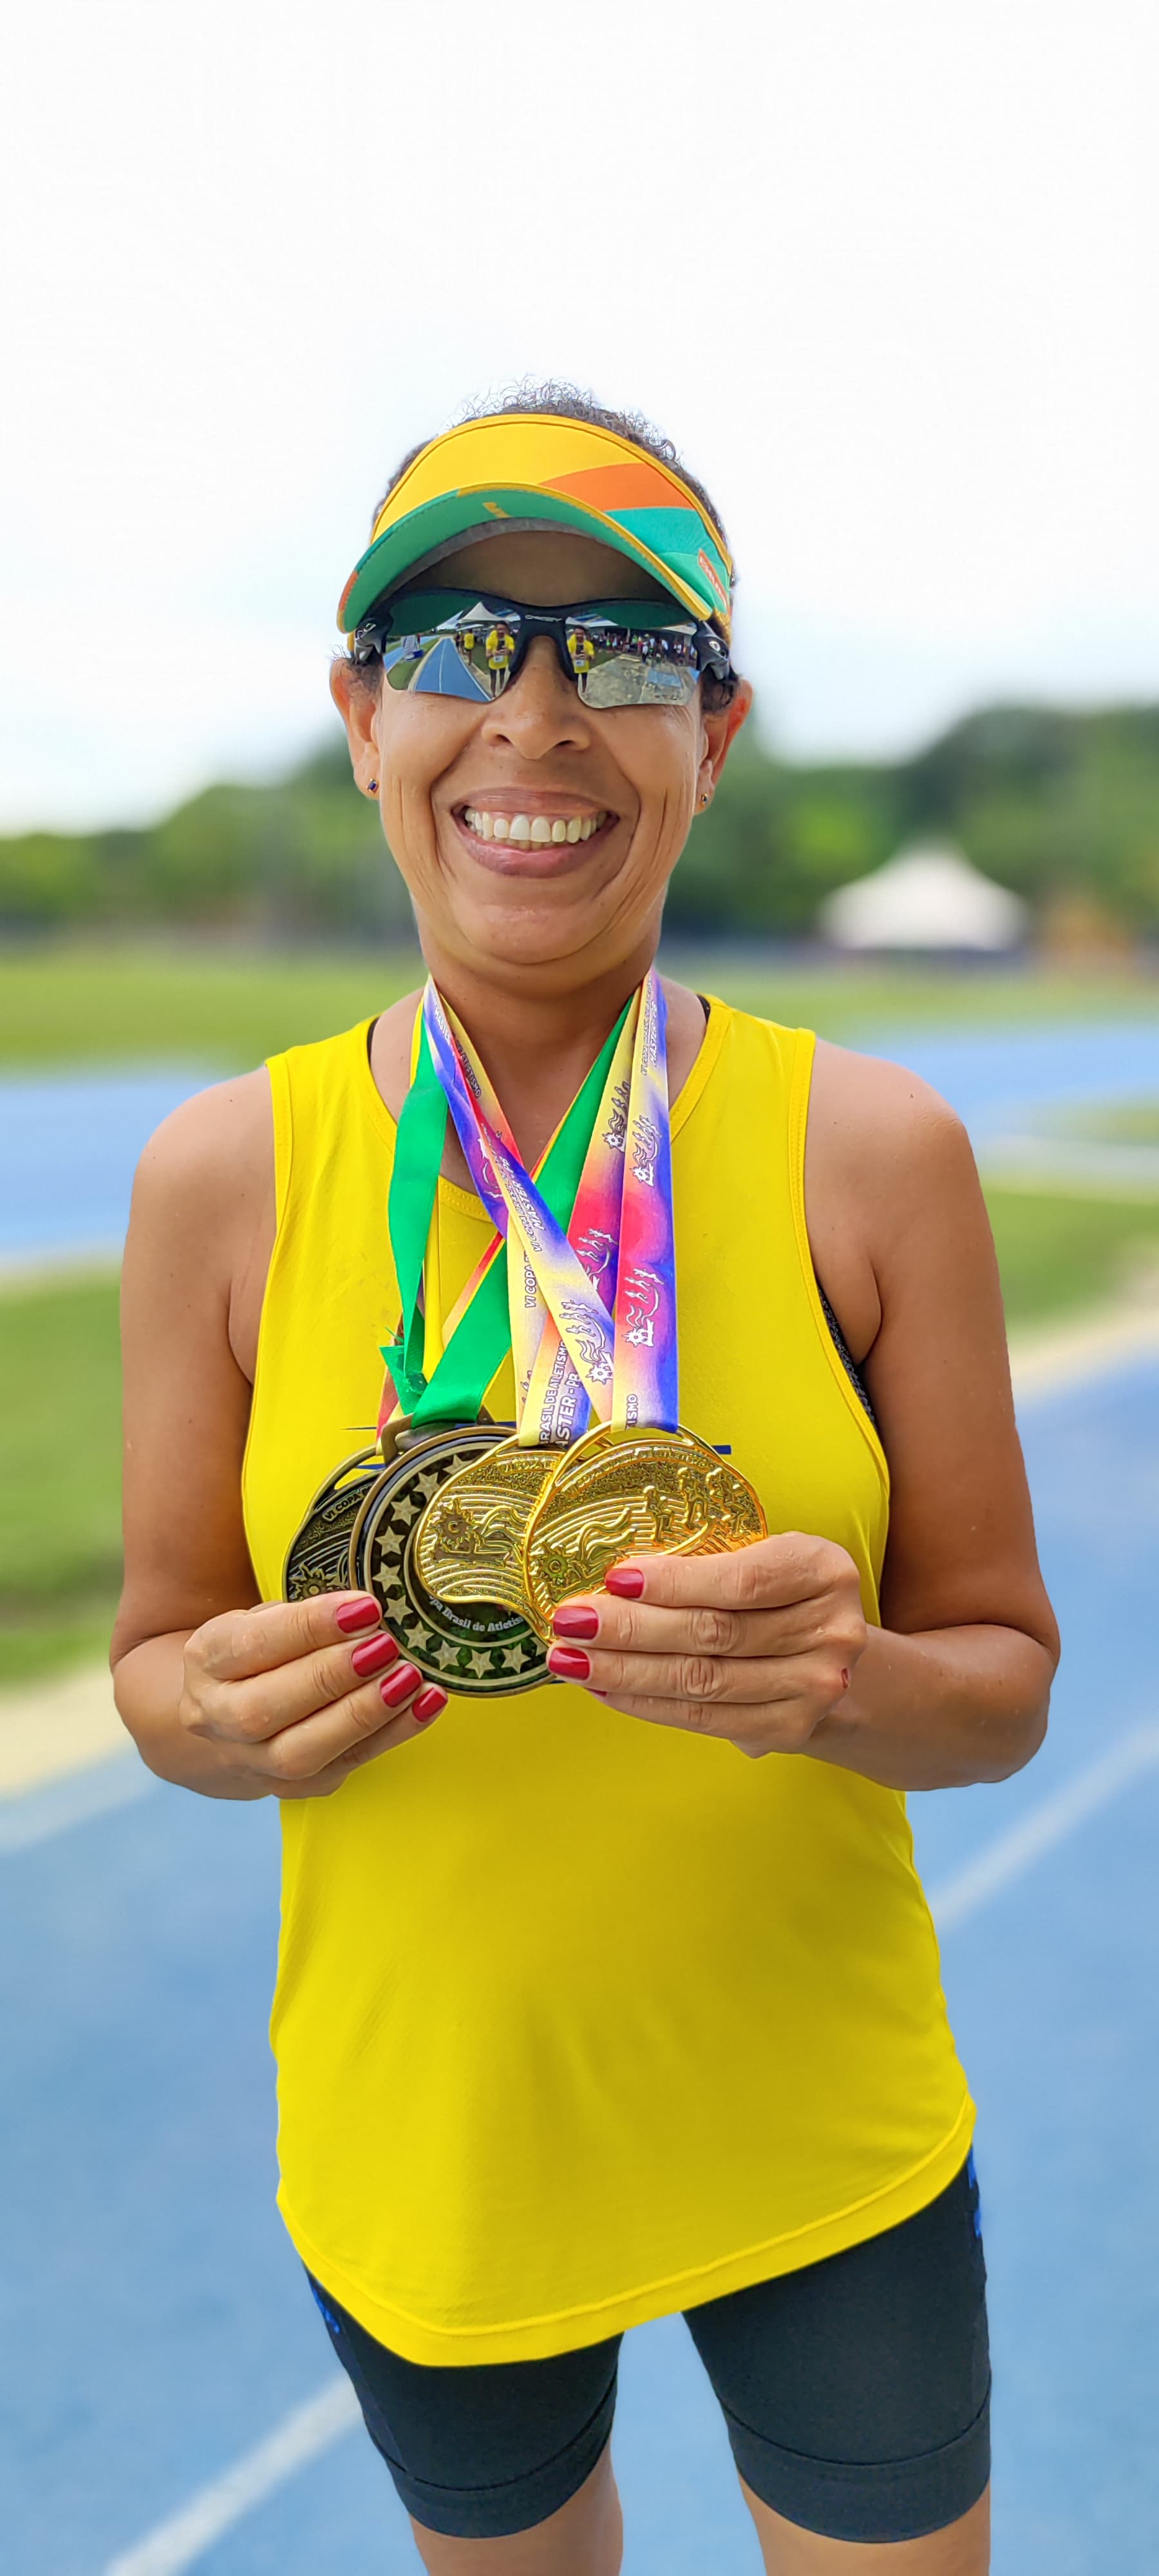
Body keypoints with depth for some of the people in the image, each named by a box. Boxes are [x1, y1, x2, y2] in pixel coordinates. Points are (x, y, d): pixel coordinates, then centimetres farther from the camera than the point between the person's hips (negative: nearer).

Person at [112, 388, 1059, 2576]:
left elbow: (1006, 1676, -6)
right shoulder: (226, 1177, -12)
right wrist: (236, 1717, -24)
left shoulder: (875, 1151, -13)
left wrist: (851, 1685, -27)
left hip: (827, 2147, 0)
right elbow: (156, 1662, -2)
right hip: (423, 2142, 1)